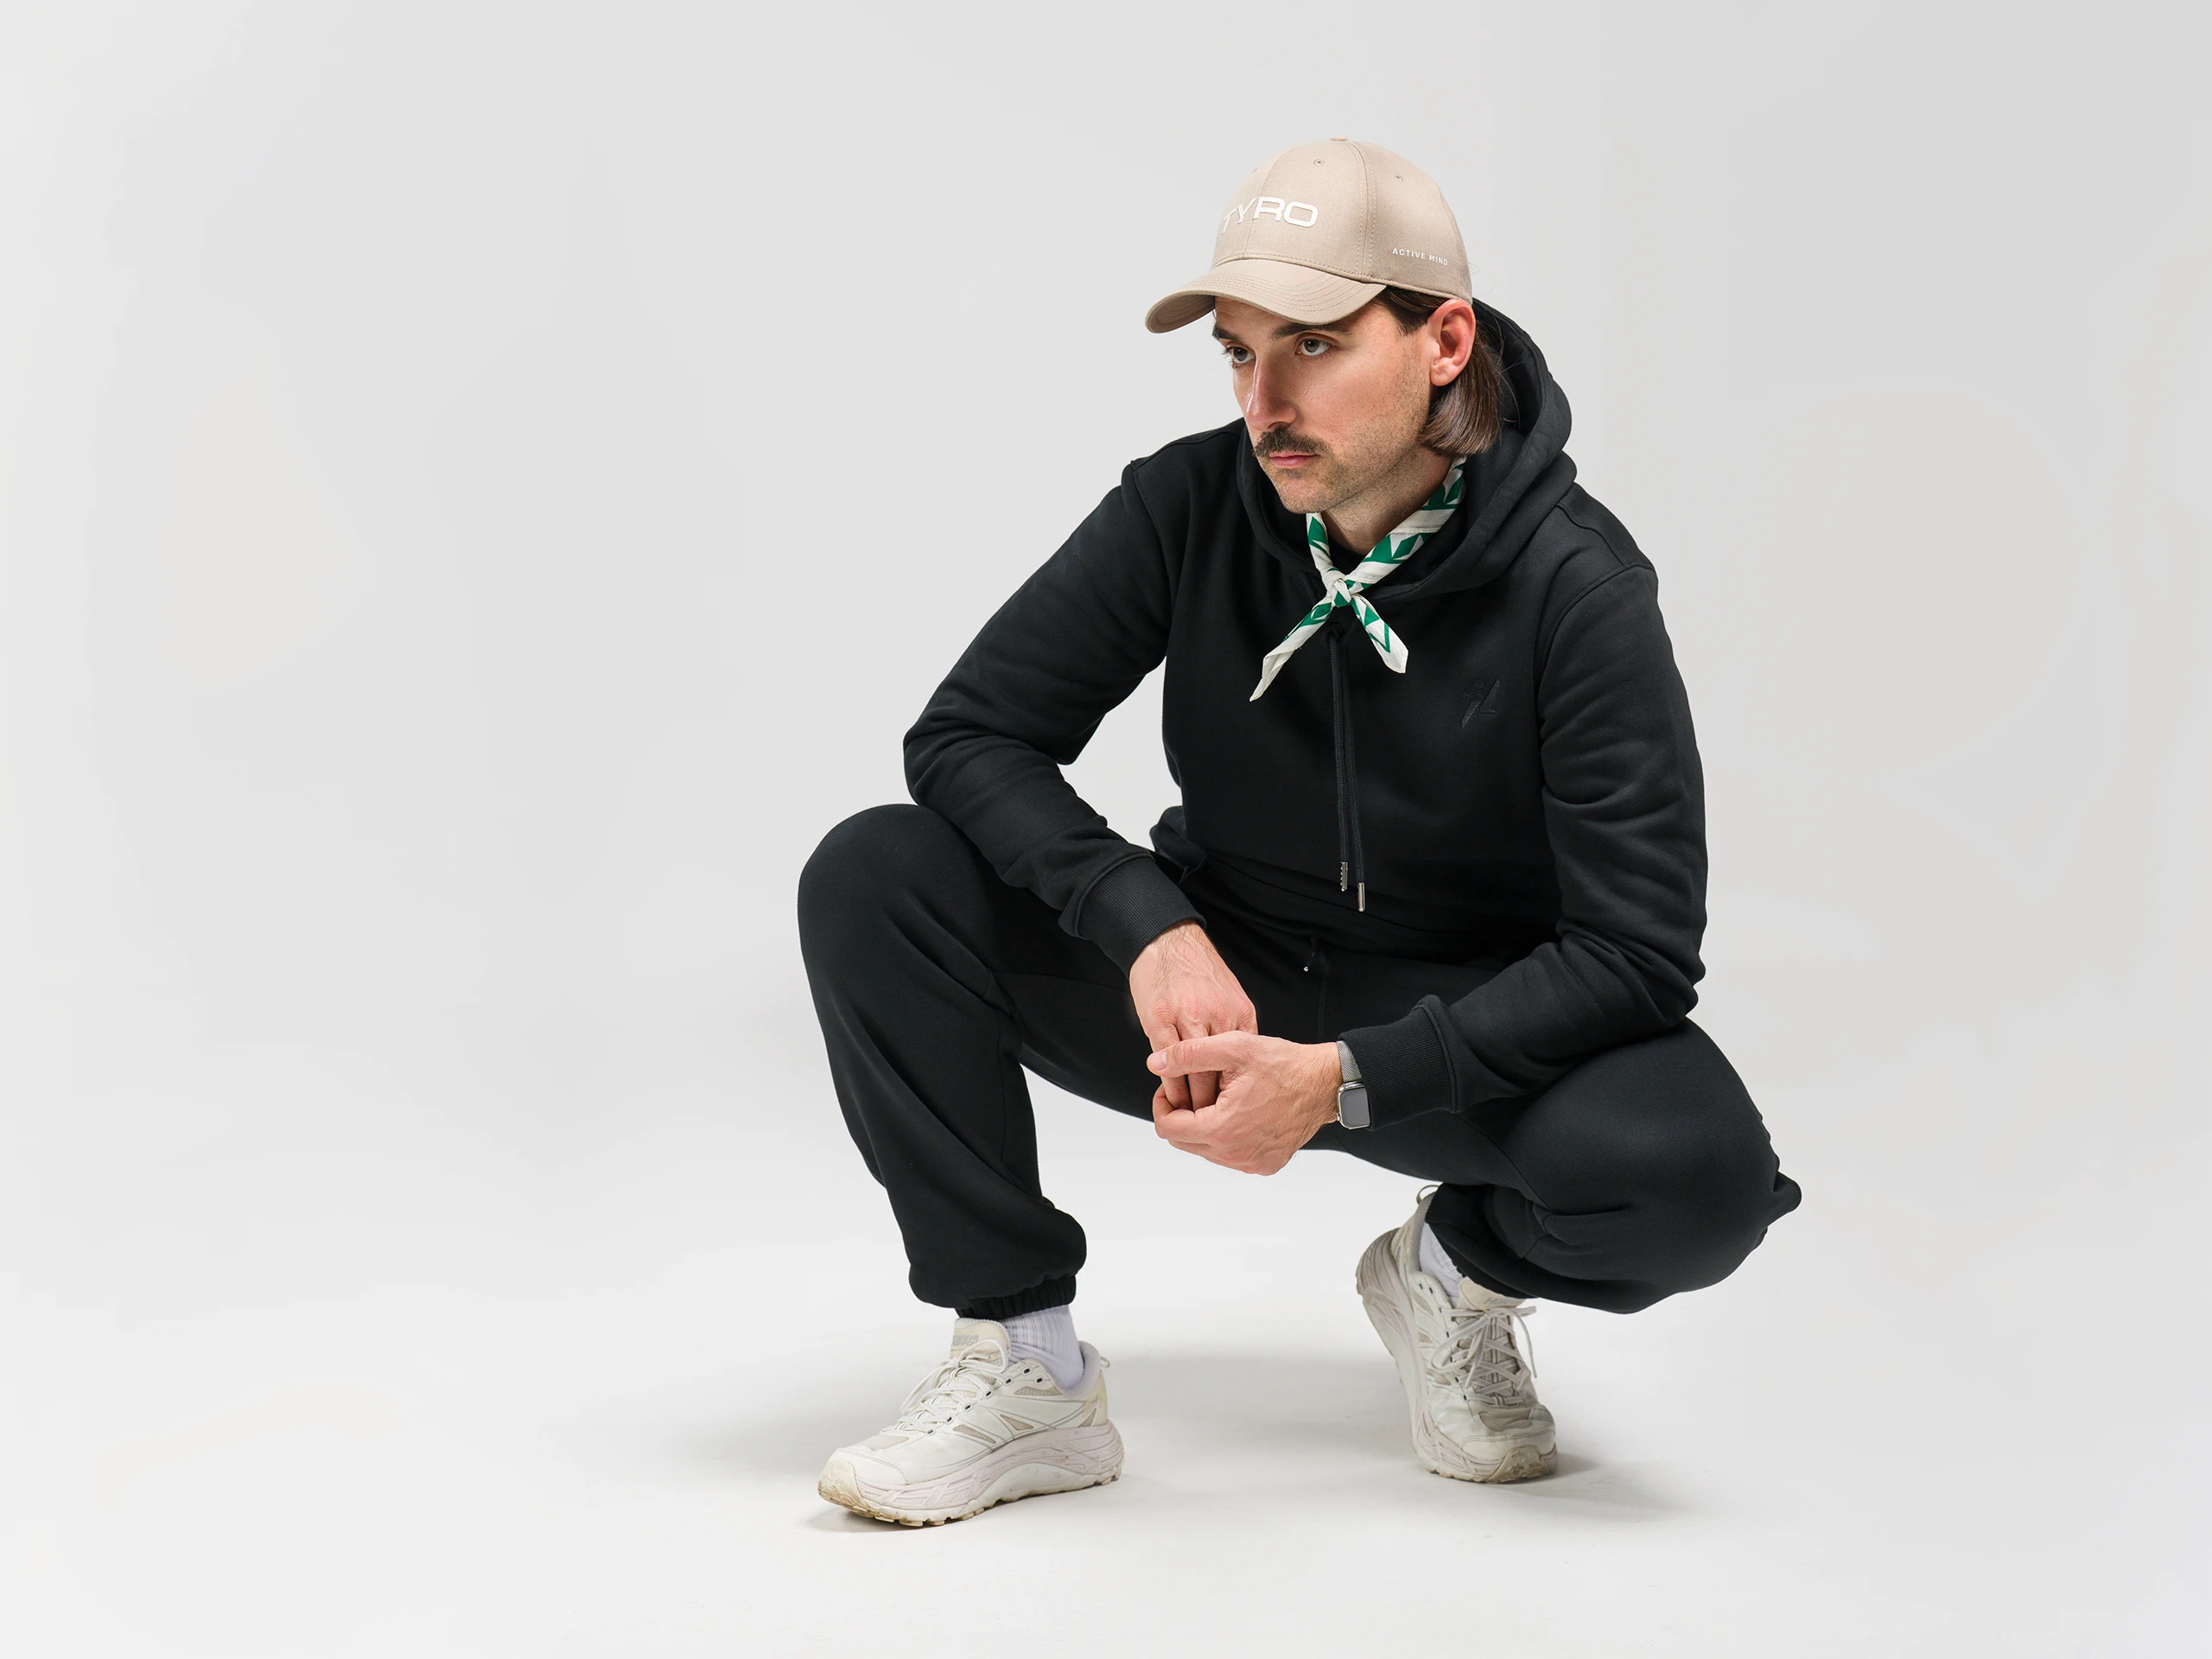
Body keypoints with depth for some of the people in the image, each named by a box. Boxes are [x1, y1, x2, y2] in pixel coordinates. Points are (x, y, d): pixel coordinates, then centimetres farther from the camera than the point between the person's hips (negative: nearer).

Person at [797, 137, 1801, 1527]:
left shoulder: (1575, 583, -19)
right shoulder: (1191, 507, -11)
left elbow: (1640, 949, -22)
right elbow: (967, 735, -11)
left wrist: (1346, 1080, -33)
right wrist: (1152, 928, -29)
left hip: (1462, 1033, -2)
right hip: (1219, 996, 3)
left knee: (1699, 1172, -34)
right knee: (874, 878, -21)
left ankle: (1457, 1270, 4)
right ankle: (1028, 1377, -11)